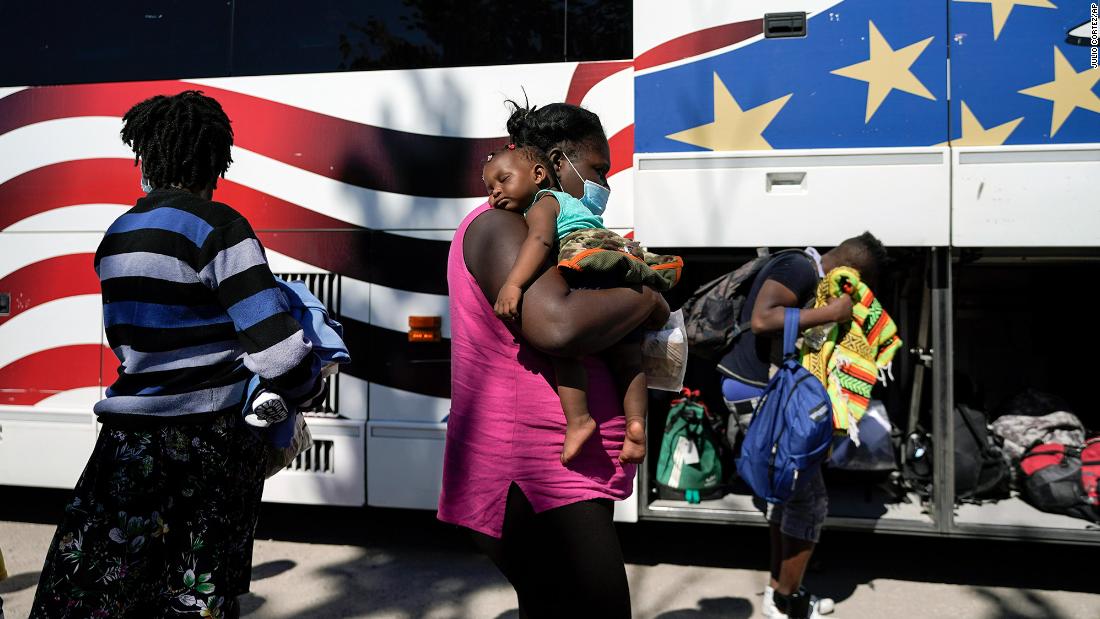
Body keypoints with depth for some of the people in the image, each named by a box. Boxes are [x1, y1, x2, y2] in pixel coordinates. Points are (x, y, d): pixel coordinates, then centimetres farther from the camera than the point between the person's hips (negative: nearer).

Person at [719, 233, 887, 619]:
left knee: (785, 489, 19)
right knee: (809, 499, -4)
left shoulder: (805, 272, 16)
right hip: (758, 393, -11)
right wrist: (831, 313, -26)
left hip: (765, 391, 11)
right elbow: (761, 320, -31)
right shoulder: (799, 268, -15)